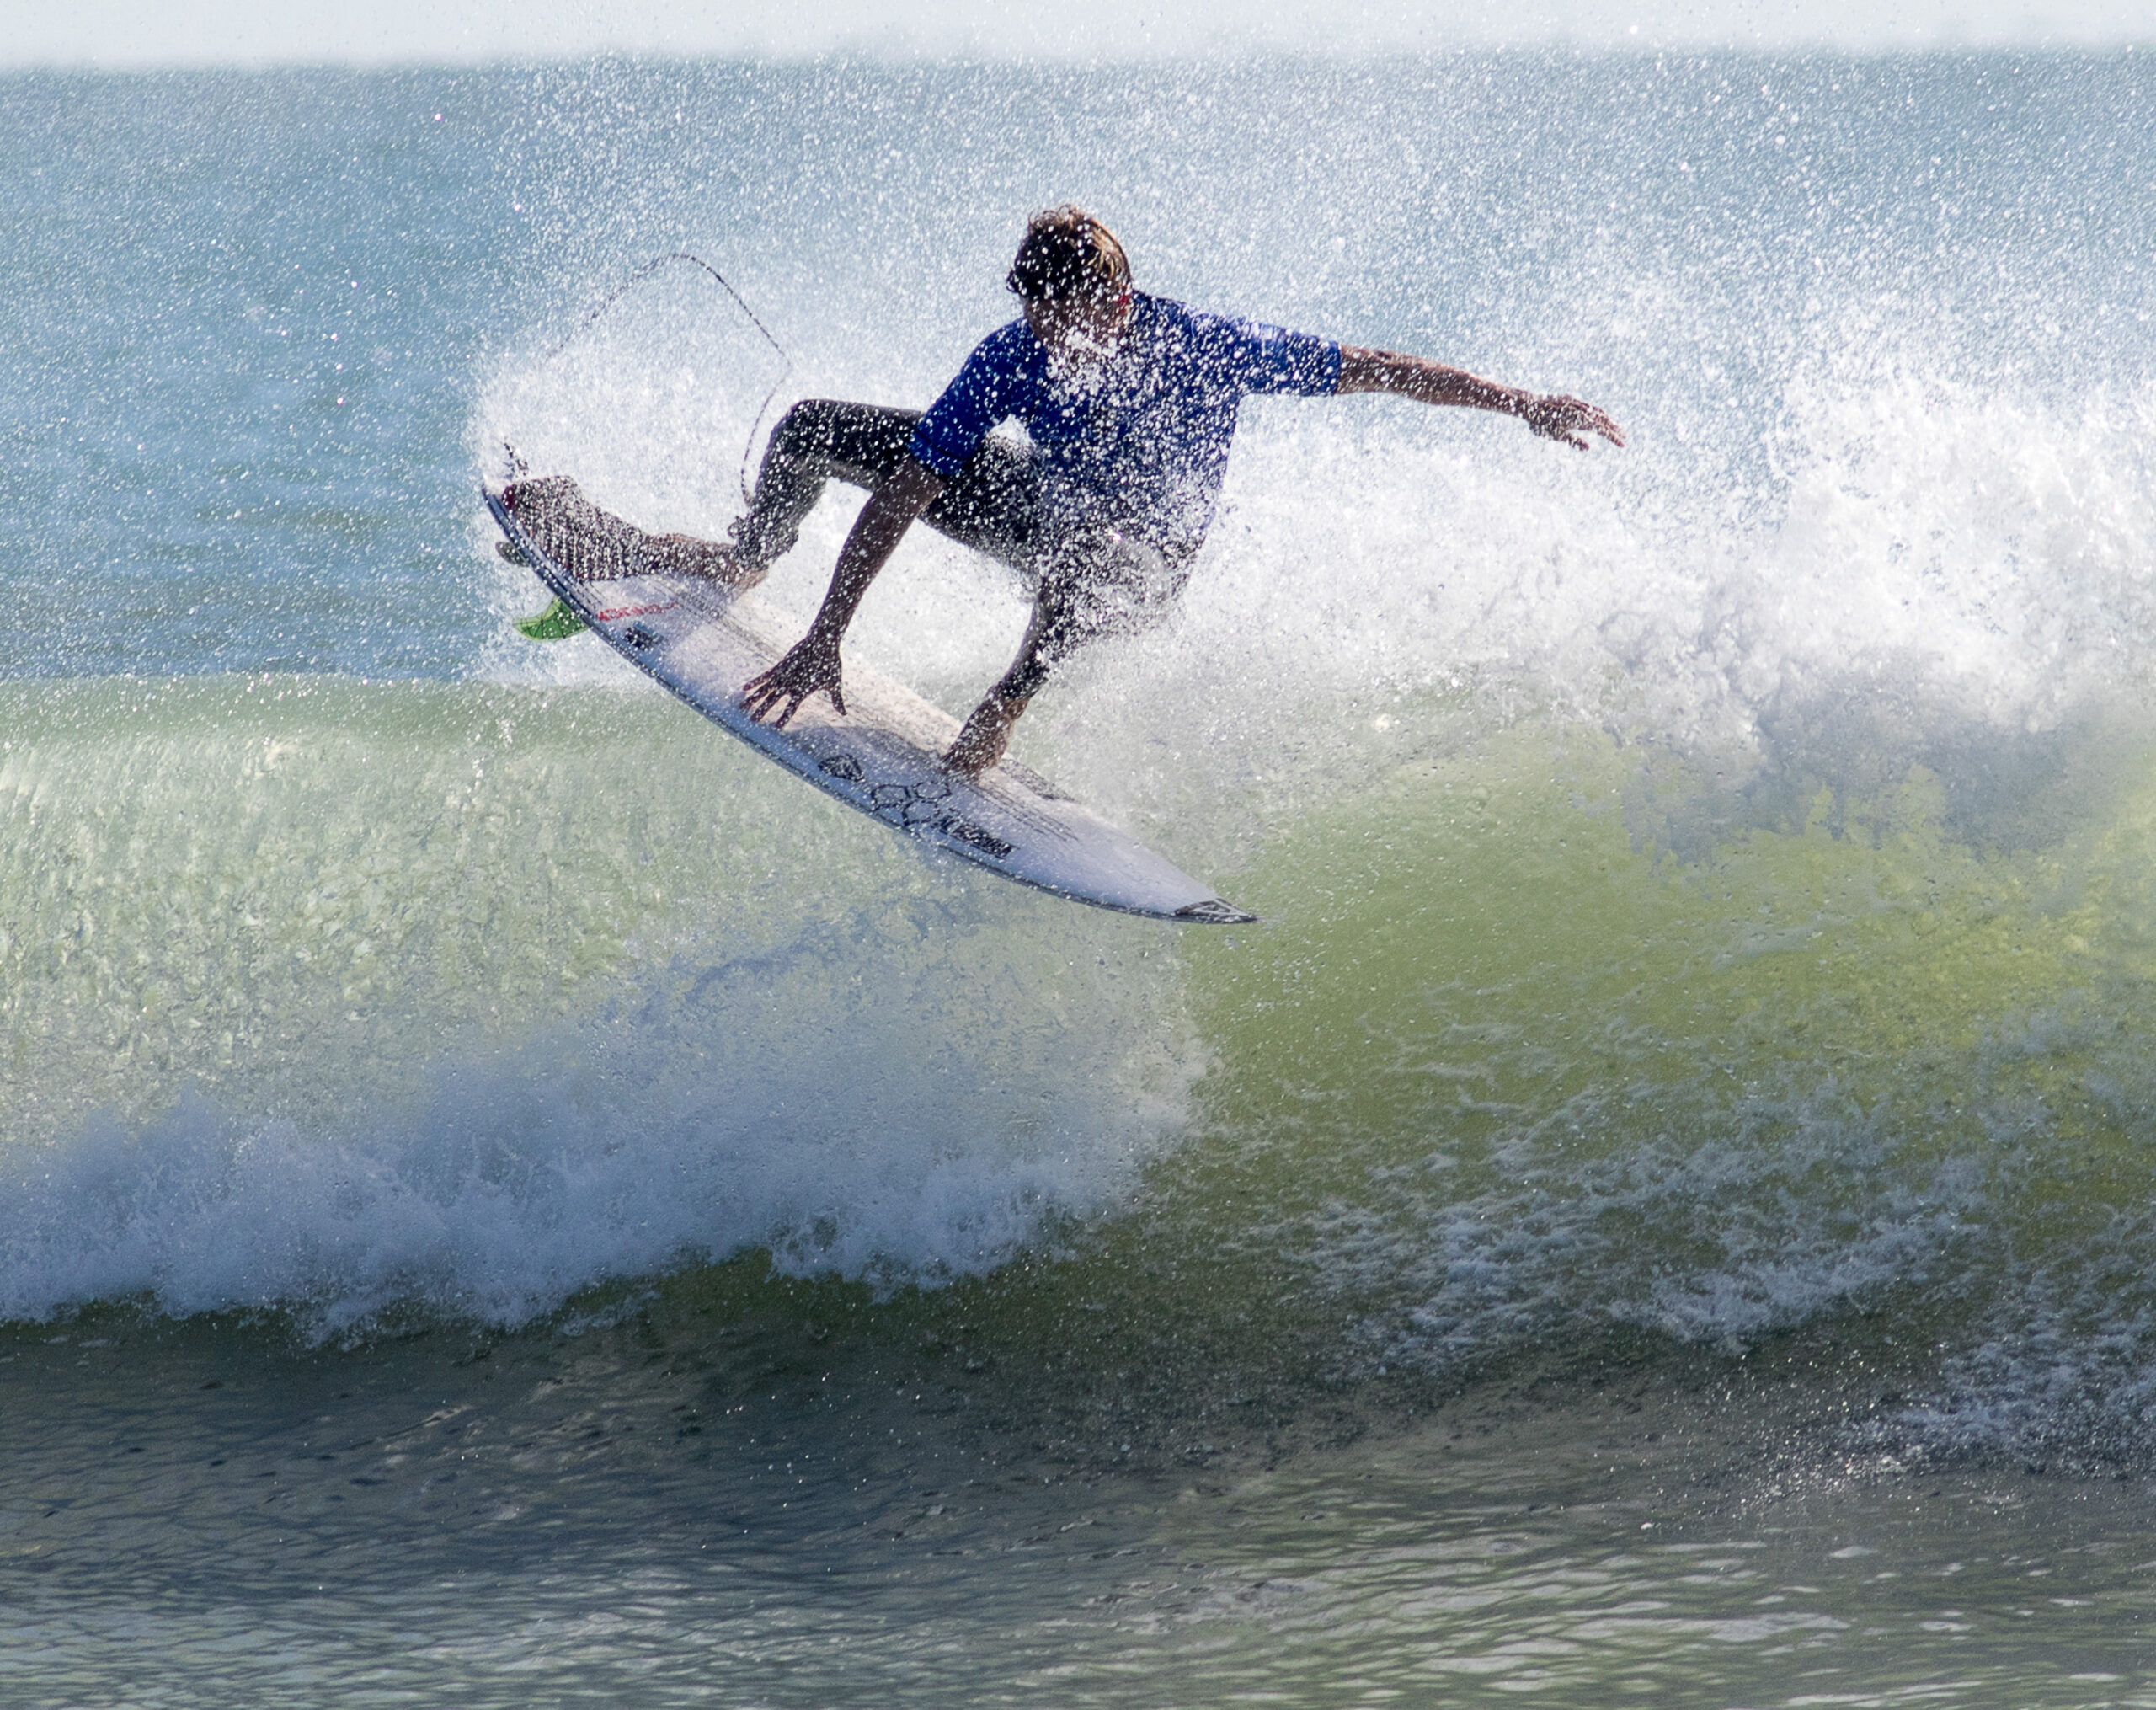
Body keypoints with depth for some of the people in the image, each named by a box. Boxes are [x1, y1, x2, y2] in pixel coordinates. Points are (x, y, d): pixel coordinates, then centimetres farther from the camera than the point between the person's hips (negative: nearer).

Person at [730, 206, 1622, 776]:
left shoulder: (1203, 348, -31)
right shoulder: (1014, 359, -26)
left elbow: (1377, 370, -22)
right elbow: (902, 497, -24)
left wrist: (1524, 403, -25)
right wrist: (825, 637, -29)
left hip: (1140, 564, -3)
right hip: (1046, 507, 3)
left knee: (1084, 557, -45)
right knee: (809, 431, -2)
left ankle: (1006, 703, -17)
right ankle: (746, 563, 32)